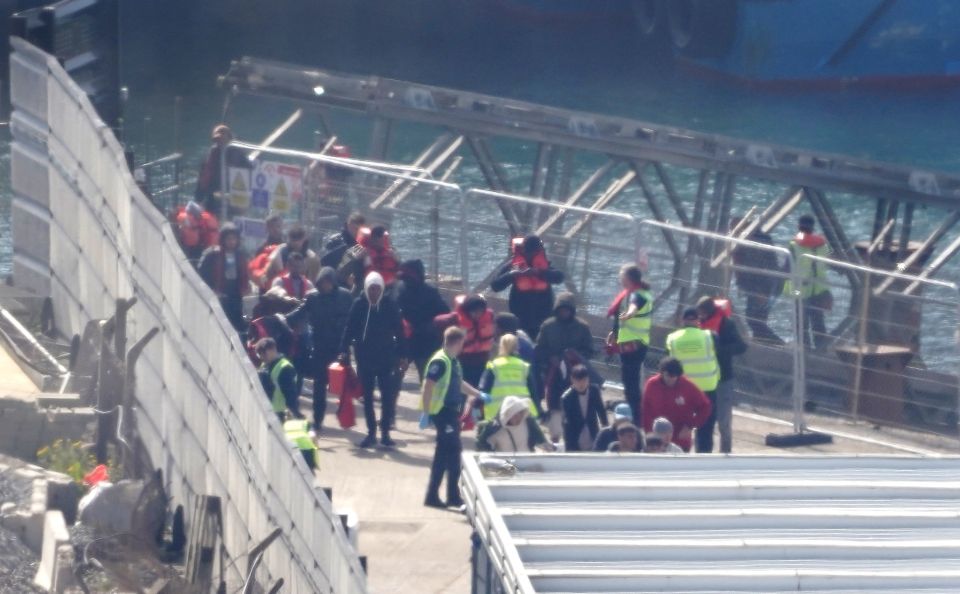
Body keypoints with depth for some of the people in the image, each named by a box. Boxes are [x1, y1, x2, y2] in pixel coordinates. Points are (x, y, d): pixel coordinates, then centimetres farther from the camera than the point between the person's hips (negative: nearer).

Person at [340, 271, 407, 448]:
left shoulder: (390, 305, -4)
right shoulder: (359, 305, -3)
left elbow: (399, 331, -1)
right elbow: (349, 328, -2)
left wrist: (402, 355, -2)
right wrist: (344, 350, -10)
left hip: (386, 357, -1)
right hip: (364, 357, 1)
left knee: (388, 396, -1)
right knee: (367, 397, 7)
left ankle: (385, 432, 6)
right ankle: (371, 432, 16)